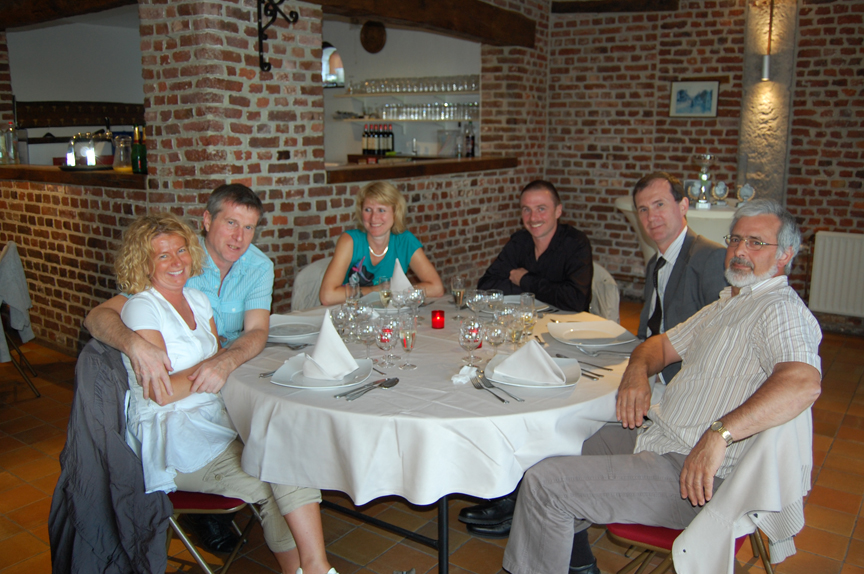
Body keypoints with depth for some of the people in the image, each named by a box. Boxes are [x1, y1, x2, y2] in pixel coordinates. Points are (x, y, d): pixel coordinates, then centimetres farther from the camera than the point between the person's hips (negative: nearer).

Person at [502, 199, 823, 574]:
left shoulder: (781, 310, -14)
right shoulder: (727, 302, 19)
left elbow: (804, 382, -33)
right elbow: (663, 345, 22)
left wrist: (719, 434, -39)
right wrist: (637, 370, -2)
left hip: (693, 473, -10)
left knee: (544, 483, -18)